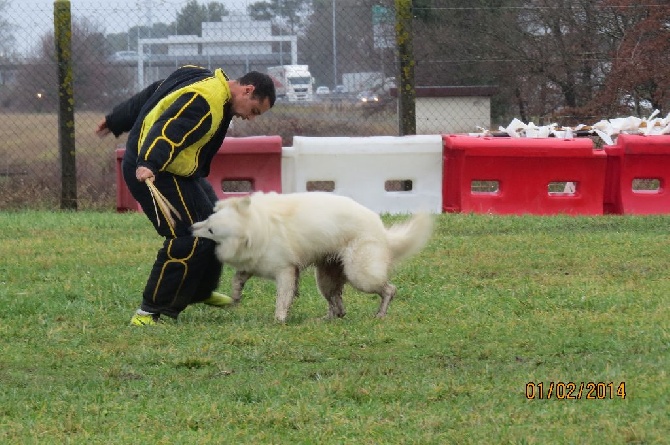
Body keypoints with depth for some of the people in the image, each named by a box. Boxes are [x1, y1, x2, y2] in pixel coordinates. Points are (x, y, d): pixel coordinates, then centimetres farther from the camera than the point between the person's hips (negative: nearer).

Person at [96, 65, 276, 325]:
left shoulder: (203, 79, 12)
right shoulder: (205, 102, -23)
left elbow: (150, 96, 21)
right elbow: (169, 130, -37)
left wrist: (116, 122, 30)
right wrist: (148, 165, -51)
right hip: (150, 173, -11)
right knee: (188, 240, -16)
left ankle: (201, 291, 39)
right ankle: (149, 312, -11)